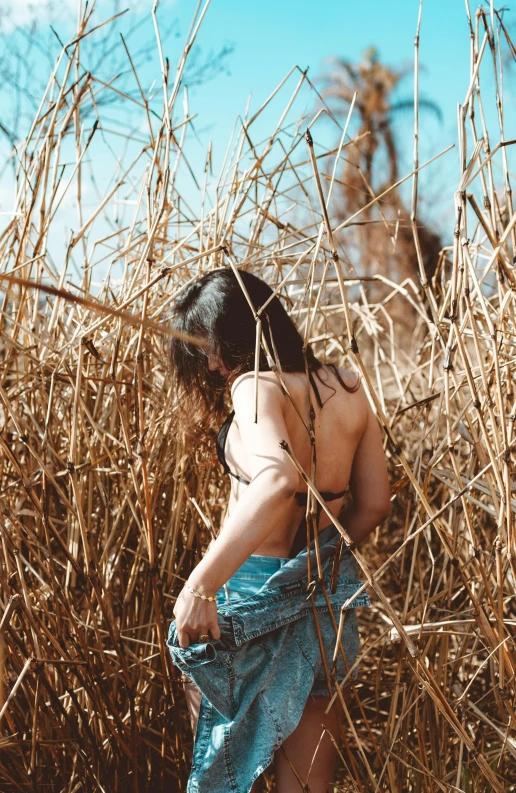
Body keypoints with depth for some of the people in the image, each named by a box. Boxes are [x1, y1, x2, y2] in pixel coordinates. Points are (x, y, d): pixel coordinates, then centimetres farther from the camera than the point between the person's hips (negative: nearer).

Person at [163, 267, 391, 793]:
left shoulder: (257, 387, -17)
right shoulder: (348, 389, 2)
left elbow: (278, 479, -37)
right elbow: (374, 504, 9)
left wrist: (201, 584, -40)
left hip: (256, 598, -6)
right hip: (328, 604, 6)